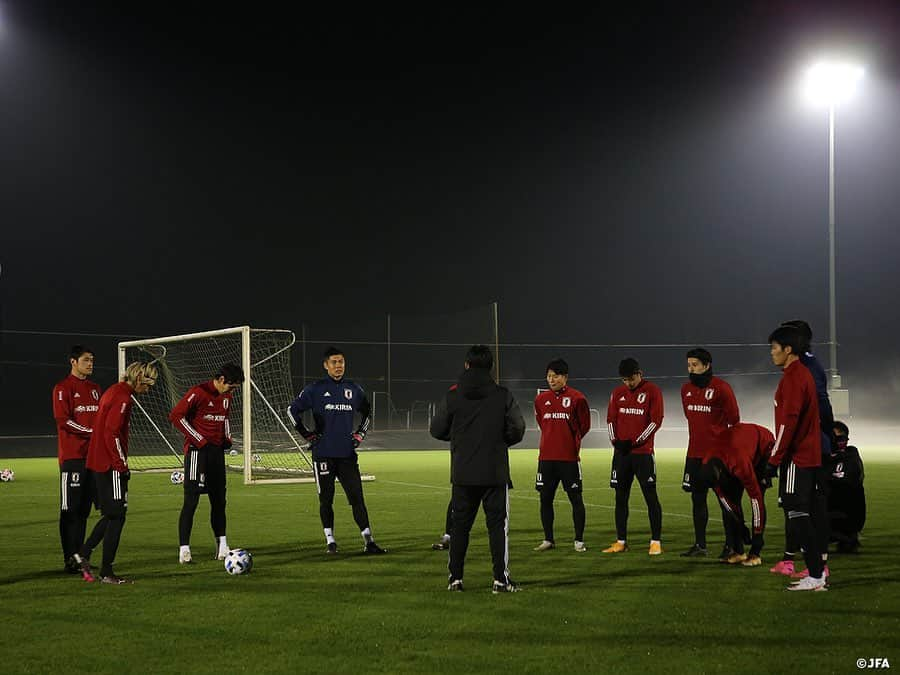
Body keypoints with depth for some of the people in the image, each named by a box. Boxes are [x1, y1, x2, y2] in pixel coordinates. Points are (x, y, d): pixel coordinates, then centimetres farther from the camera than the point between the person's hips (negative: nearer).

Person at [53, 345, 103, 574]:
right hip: (72, 456, -7)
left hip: (92, 455, 7)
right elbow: (63, 420, -13)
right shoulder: (63, 388, -5)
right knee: (70, 509, -5)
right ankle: (70, 560, -2)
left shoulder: (95, 388, 18)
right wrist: (90, 432, -16)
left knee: (84, 508, 10)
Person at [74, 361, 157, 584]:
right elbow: (111, 432, -21)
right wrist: (122, 465, -15)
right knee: (116, 517, -3)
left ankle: (84, 553, 14)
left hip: (96, 463, 10)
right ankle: (106, 572, 0)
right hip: (111, 467, -10)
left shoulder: (112, 392, 16)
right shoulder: (123, 397, -14)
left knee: (111, 515, 17)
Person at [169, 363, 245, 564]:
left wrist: (227, 438, 9)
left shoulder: (226, 396, 11)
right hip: (197, 451, -7)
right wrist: (200, 441, -15)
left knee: (219, 500, 10)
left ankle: (222, 546, 18)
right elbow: (176, 416, -14)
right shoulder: (198, 392, -13)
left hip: (217, 451, 7)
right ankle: (184, 549, -5)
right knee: (191, 500, -8)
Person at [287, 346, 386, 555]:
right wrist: (306, 434, -3)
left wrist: (360, 433, 14)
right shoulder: (316, 389, -1)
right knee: (326, 499, 3)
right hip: (323, 454, -2)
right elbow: (293, 410, 0)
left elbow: (367, 412, 26)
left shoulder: (353, 389, 10)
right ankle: (330, 541, 14)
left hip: (347, 454, 2)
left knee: (357, 497, -2)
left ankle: (369, 541, -2)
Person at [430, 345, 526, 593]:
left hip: (463, 474, 2)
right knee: (498, 524, 3)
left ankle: (455, 577, 13)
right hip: (495, 473, -2)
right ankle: (501, 579, -1)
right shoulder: (503, 396, -5)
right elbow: (517, 429, -5)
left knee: (460, 525, 11)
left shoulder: (452, 396, -2)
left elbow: (437, 430, 3)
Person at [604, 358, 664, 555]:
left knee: (651, 496, -5)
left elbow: (656, 421, -9)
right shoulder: (618, 392, 11)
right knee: (620, 497, 8)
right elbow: (611, 418, 12)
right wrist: (615, 440, -5)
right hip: (621, 452, 5)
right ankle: (621, 541, 15)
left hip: (643, 452, -5)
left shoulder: (652, 391, -4)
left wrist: (634, 442, -13)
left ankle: (656, 541, 0)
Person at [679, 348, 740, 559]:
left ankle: (732, 545, 5)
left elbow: (734, 420, -4)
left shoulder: (721, 388, -10)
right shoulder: (686, 389, 9)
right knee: (697, 498, 10)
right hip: (695, 453, 6)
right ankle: (699, 544, 17)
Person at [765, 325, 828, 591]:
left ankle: (815, 577, -9)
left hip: (796, 459, -10)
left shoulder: (792, 378, -14)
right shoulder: (804, 374, 17)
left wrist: (775, 459, -17)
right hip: (810, 457, 10)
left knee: (798, 514, -9)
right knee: (809, 514, 11)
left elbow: (788, 421, -20)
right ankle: (818, 571, 15)